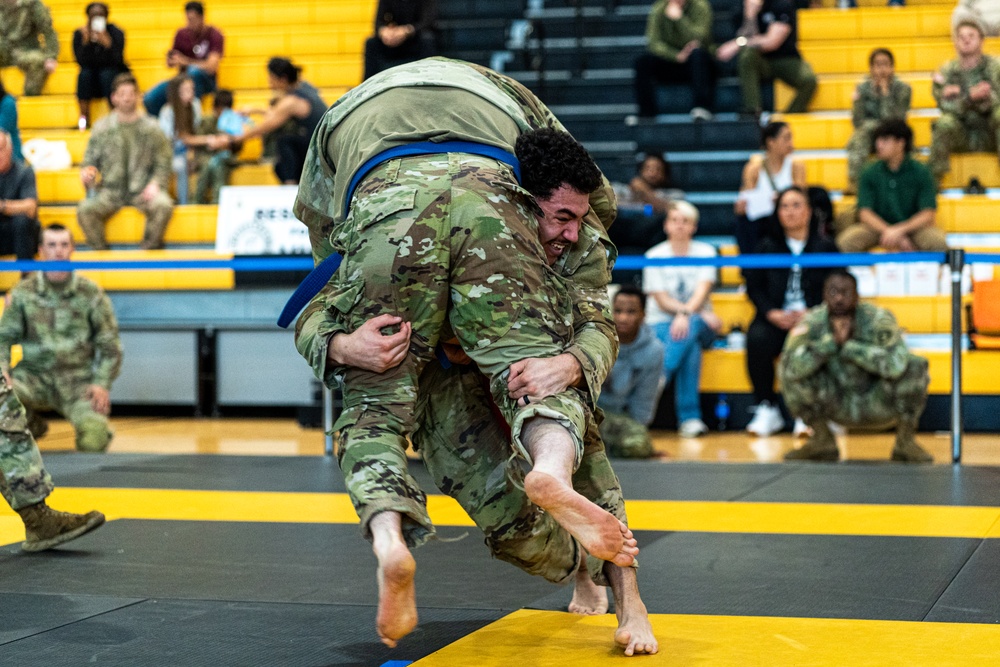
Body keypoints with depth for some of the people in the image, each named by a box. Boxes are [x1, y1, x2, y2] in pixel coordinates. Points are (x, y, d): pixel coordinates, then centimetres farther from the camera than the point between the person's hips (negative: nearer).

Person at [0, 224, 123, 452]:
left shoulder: (91, 294, 4)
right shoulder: (24, 292, 5)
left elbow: (109, 345, 8)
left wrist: (102, 384, -7)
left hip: (77, 380, -1)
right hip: (34, 376, 1)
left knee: (95, 431, -32)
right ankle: (32, 425, 4)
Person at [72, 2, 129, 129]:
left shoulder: (115, 32, -9)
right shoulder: (79, 34, -5)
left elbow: (116, 60, -22)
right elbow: (82, 61, -16)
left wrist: (107, 43, -38)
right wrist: (86, 41, -28)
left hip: (113, 80, -2)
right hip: (91, 82, 2)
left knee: (107, 73, -32)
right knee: (84, 73, -29)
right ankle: (84, 117, -23)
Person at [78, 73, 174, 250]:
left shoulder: (152, 128, 6)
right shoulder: (102, 127, 9)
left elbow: (163, 164, 6)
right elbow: (90, 161, 11)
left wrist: (155, 184, -12)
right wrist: (87, 174, -11)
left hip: (142, 190, -1)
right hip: (110, 190, 1)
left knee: (163, 206, -33)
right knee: (85, 209, -28)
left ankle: (149, 250, -12)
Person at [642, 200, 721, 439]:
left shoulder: (705, 252, 6)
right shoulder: (654, 256, 4)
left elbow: (702, 291, -10)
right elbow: (661, 300, -5)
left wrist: (686, 314, -31)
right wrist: (697, 313, -19)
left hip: (697, 321, 1)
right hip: (661, 323, -1)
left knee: (689, 330, -37)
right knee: (690, 346, -35)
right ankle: (689, 417, -43)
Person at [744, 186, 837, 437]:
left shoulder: (825, 247, 12)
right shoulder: (767, 246, 15)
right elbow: (754, 286, 9)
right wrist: (773, 314, -10)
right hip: (775, 319, 1)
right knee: (757, 341, -33)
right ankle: (767, 409, -21)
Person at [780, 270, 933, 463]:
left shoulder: (878, 319, -18)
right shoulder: (813, 321, -14)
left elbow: (895, 363, -36)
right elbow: (792, 367, -31)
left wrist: (849, 346, -30)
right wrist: (832, 340, -34)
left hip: (878, 406, -1)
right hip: (837, 407, 2)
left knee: (916, 366, -26)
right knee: (788, 369, -20)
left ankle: (906, 443, -7)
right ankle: (822, 441, -1)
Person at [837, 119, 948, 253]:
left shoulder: (921, 173, -7)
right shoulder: (870, 173, -3)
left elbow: (927, 215, -11)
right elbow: (865, 213, -8)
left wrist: (899, 231, -27)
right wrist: (887, 231, -25)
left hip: (913, 225, -1)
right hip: (879, 225, 1)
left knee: (938, 242, -32)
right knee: (846, 241, -28)